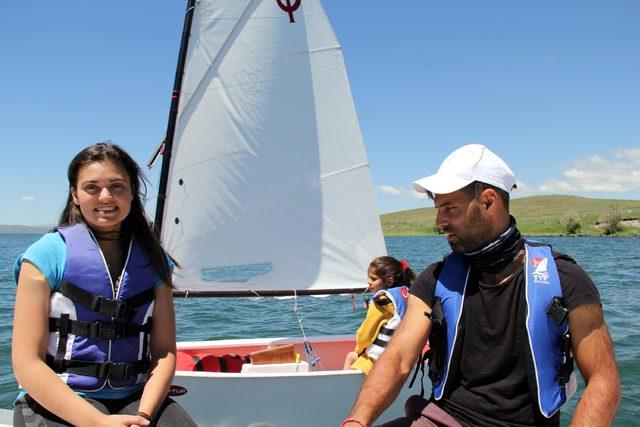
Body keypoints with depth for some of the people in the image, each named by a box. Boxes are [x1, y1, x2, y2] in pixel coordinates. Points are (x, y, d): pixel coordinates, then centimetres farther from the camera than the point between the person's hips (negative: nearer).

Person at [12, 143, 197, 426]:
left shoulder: (153, 259, 7)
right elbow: (27, 363, -7)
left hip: (135, 399, 3)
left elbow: (164, 351, 4)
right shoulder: (47, 254, -2)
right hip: (57, 403, -3)